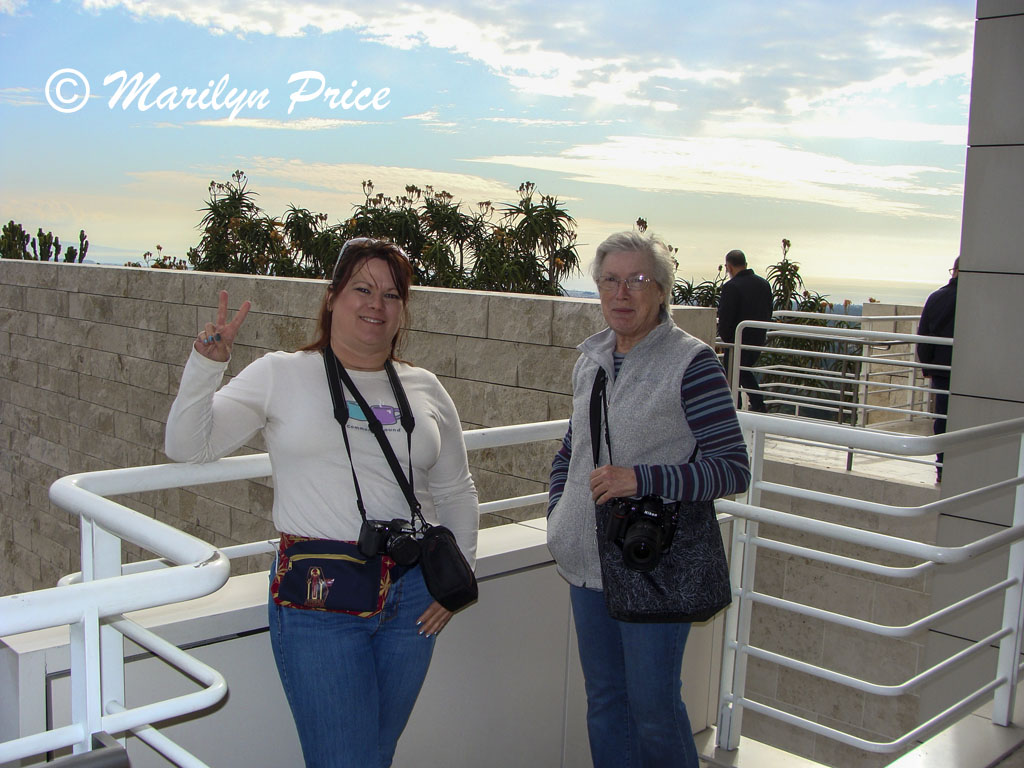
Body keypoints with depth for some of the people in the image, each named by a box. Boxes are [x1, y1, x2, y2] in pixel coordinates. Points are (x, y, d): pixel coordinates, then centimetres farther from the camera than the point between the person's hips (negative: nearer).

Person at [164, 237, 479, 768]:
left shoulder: (424, 389, 10)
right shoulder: (281, 375, 2)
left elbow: (457, 493, 18)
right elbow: (186, 447, -1)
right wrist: (205, 364, -13)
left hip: (412, 596, 4)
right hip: (317, 600, -3)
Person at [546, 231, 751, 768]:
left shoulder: (690, 362, -12)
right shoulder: (591, 357, 7)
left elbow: (733, 469, -15)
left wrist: (641, 479, -24)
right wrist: (558, 517, 9)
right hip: (588, 564, 6)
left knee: (654, 708, 4)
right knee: (603, 703, 16)